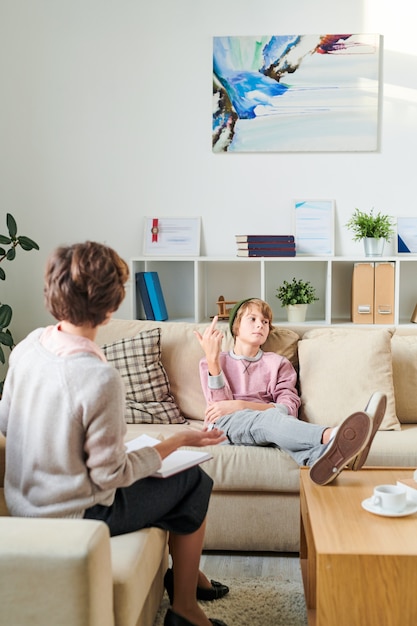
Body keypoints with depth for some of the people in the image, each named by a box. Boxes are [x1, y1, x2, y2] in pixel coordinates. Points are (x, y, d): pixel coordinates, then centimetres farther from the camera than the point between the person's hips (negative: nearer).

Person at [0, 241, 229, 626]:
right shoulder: (100, 379, -32)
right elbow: (111, 476, -22)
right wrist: (179, 441, -12)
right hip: (74, 516, -8)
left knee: (166, 479, 26)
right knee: (195, 482, 10)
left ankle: (186, 572, 44)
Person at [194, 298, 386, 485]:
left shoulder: (278, 363, 21)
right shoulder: (213, 362, 18)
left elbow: (289, 408, 2)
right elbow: (220, 404, 0)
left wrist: (240, 405, -10)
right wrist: (212, 358, -11)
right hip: (226, 423, -2)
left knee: (279, 418, -36)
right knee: (267, 418, -36)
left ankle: (321, 456, -71)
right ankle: (330, 437, -68)